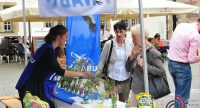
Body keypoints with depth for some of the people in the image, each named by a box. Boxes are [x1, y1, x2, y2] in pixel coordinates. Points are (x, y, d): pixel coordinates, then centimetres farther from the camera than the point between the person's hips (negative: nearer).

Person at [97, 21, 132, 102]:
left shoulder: (130, 45, 2)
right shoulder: (108, 44, -4)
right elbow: (102, 61, 0)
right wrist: (98, 76, -5)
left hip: (125, 80, 2)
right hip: (111, 79, -2)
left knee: (123, 102, 10)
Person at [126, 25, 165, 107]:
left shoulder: (153, 53, -16)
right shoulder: (137, 51, 9)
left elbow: (161, 71, -23)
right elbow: (128, 69, 10)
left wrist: (144, 65, -25)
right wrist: (131, 56, -6)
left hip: (144, 92, -8)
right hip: (134, 90, 8)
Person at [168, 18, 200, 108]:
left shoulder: (180, 25, 2)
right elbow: (191, 59, -21)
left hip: (170, 62, 8)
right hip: (182, 66, -8)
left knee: (178, 91, 26)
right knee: (183, 97, 4)